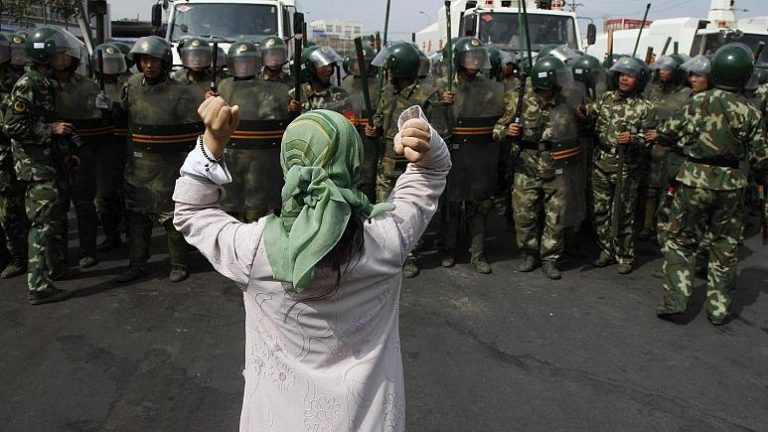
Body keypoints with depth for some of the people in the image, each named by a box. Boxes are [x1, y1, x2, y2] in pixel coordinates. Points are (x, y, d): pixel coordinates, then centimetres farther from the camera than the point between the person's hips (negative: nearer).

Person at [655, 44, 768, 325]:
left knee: (681, 240, 11)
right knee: (725, 247, 12)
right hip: (731, 184, 1)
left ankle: (675, 299, 5)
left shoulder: (698, 102, -7)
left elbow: (668, 133, -2)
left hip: (694, 179, -1)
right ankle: (718, 309, 19)